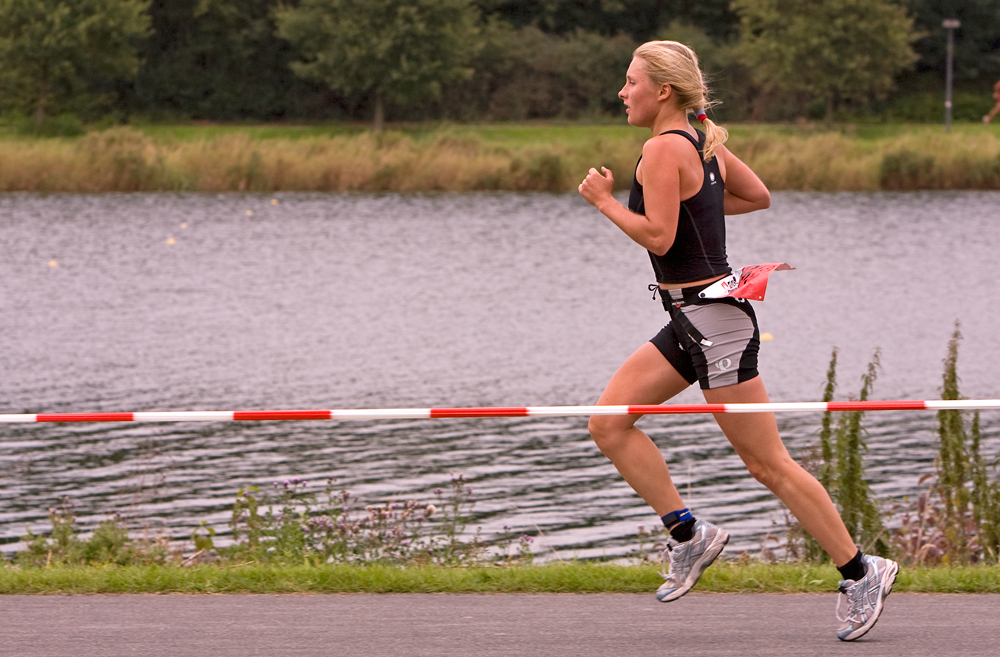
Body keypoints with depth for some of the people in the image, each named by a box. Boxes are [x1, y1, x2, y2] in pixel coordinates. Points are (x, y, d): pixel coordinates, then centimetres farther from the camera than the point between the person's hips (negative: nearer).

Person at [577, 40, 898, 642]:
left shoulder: (663, 150, -16)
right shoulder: (706, 143, 11)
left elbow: (658, 236, -23)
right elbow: (759, 196, 22)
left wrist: (605, 202, -10)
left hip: (713, 319, -10)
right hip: (691, 322, 10)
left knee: (768, 463, -3)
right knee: (609, 423, 5)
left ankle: (861, 573, 4)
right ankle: (689, 535, 5)